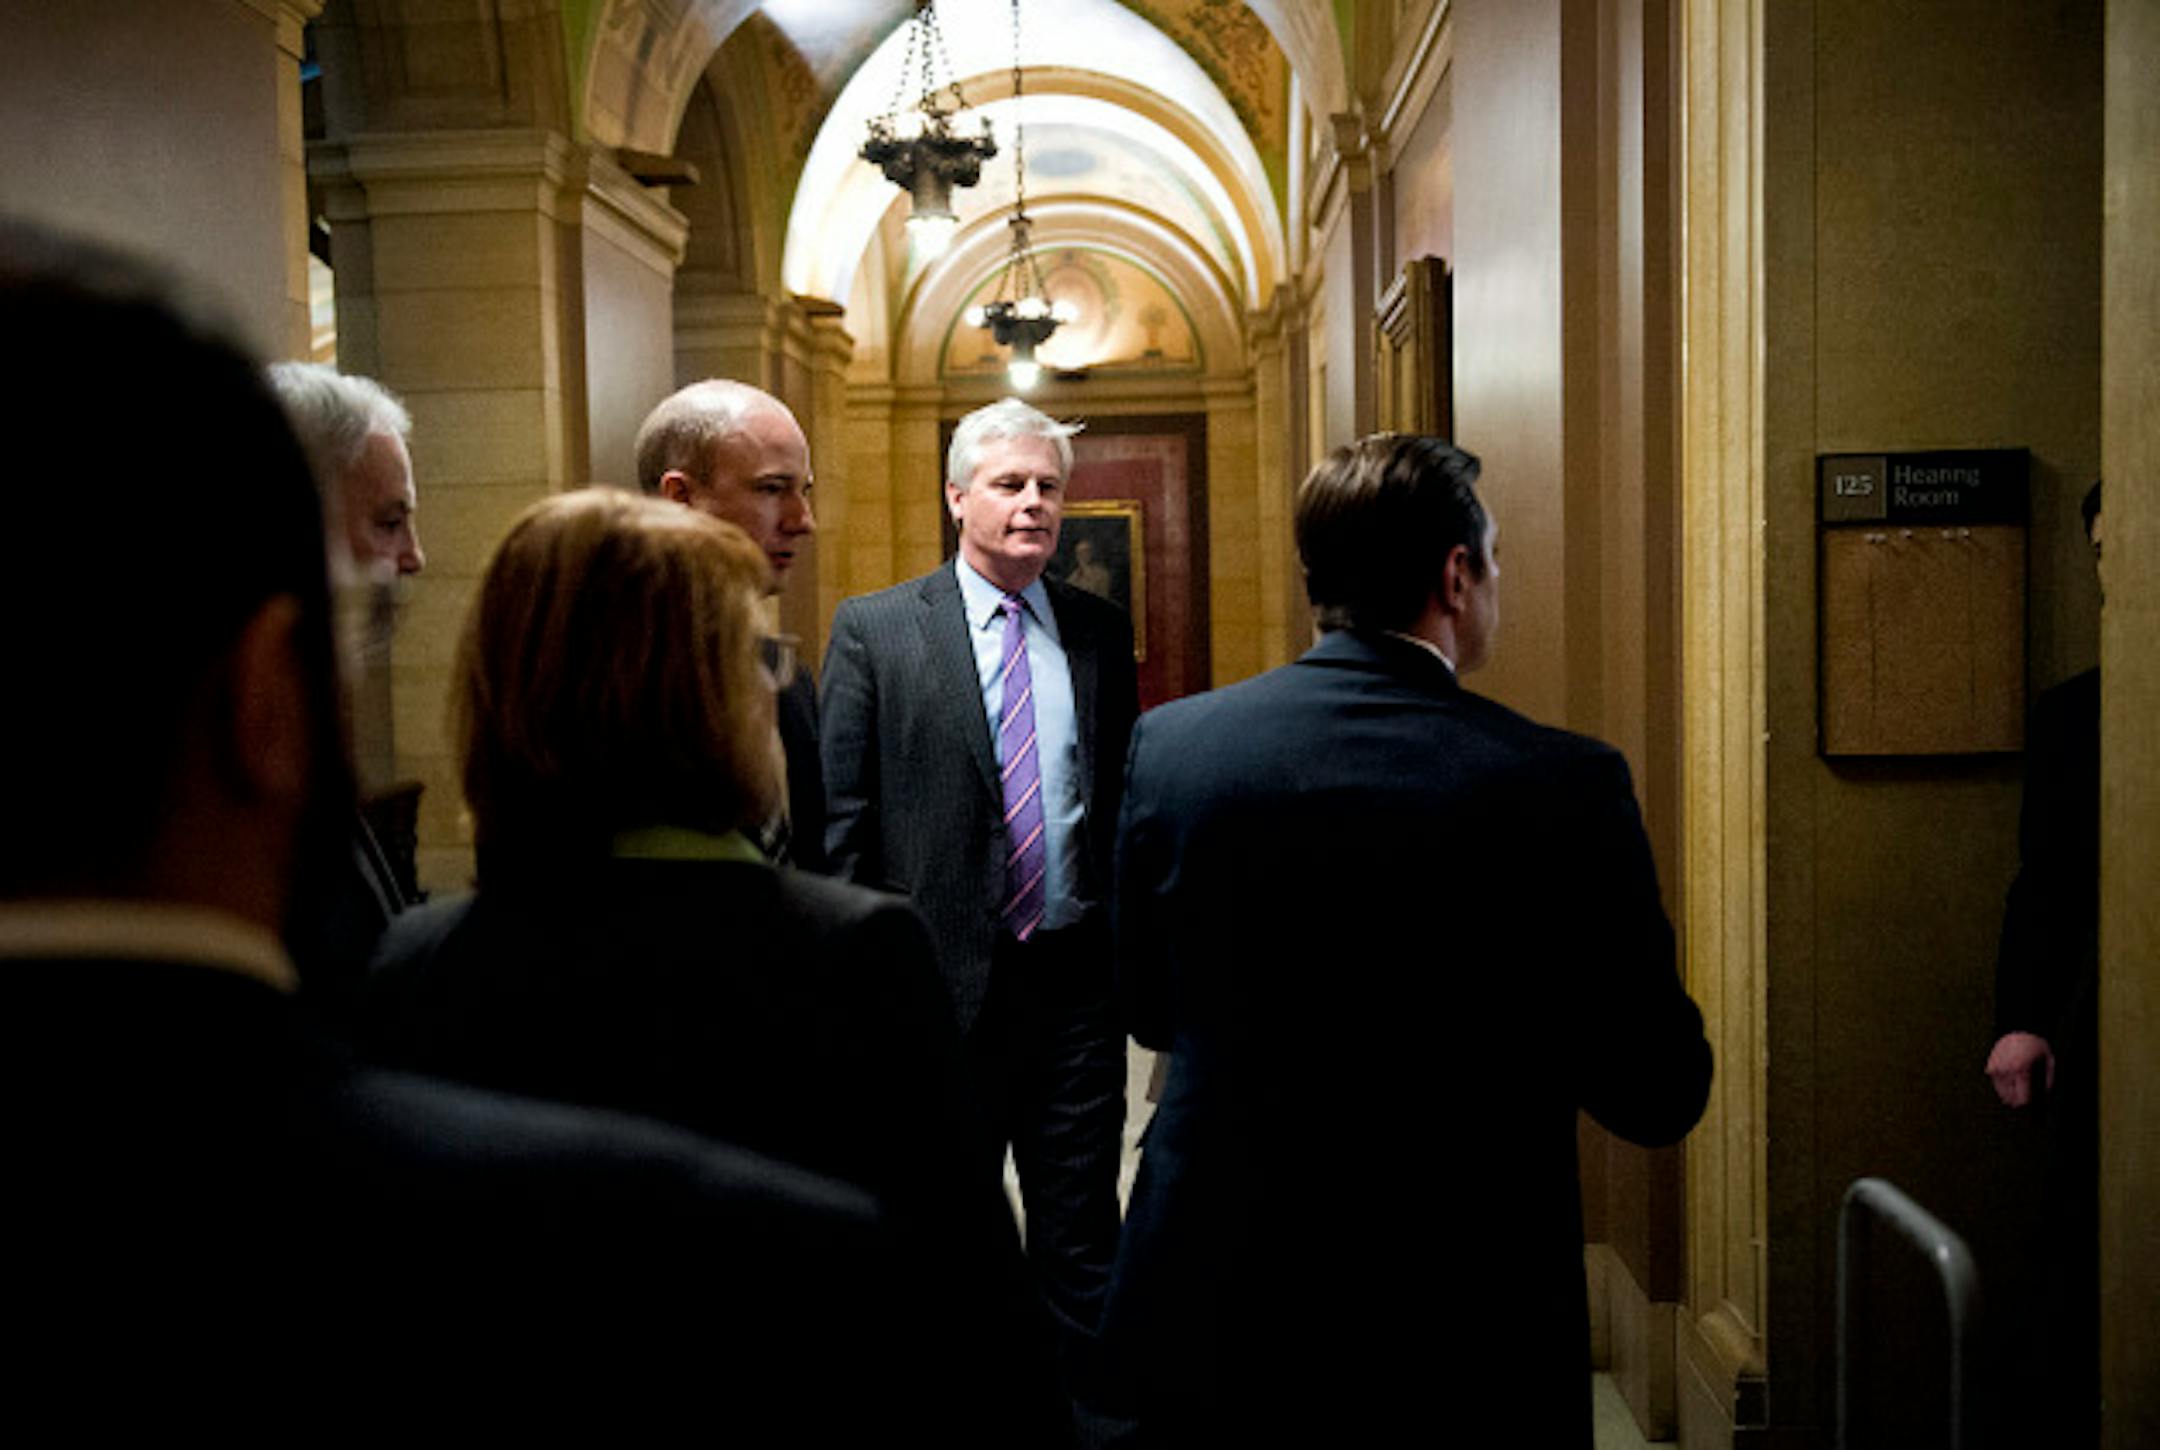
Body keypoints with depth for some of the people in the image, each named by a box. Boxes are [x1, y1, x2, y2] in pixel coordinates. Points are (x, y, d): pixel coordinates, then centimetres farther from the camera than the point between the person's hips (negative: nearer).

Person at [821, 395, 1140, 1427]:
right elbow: (842, 826, -4)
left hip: (1074, 981, 3)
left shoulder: (1101, 634, 7)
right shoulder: (873, 630, -3)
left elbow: (1126, 799, 12)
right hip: (940, 982, -2)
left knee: (1082, 1239, 12)